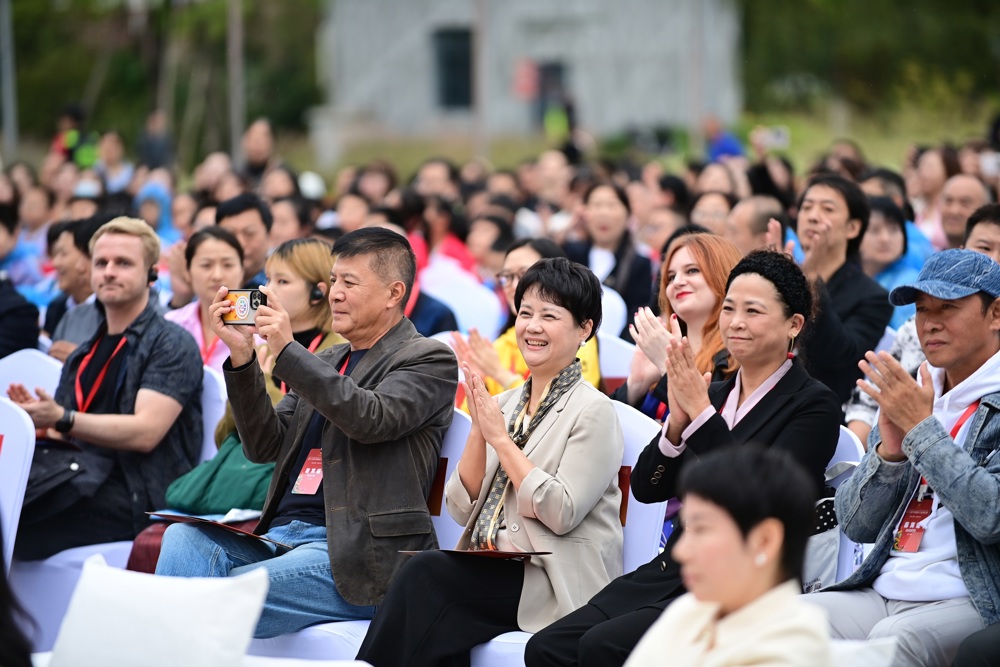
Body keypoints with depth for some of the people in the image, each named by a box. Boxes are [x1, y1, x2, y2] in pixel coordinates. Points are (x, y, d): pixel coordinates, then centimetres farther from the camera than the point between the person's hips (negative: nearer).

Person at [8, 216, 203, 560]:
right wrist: (37, 417, -4)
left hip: (133, 499, -6)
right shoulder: (81, 357, 28)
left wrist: (63, 419, -21)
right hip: (81, 483, 6)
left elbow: (145, 432, -9)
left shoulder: (172, 345, 4)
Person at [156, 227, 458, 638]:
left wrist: (287, 351, -20)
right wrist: (242, 356, 2)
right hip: (280, 534, 7)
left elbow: (372, 419, -19)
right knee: (184, 537, -22)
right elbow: (265, 447, 15)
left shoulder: (429, 359, 2)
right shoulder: (327, 361, 25)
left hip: (354, 555, -7)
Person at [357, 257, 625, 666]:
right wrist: (479, 431, -3)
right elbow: (461, 509, 10)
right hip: (491, 573, 5)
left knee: (424, 575, -27)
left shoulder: (593, 412, -3)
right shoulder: (503, 405, 16)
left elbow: (561, 514, -15)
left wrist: (500, 437, -11)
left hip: (556, 584, -5)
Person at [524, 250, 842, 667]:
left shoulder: (814, 406, -2)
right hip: (671, 571, 7)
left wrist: (701, 412, -16)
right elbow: (646, 488, 11)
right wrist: (677, 421, -7)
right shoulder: (713, 394, 18)